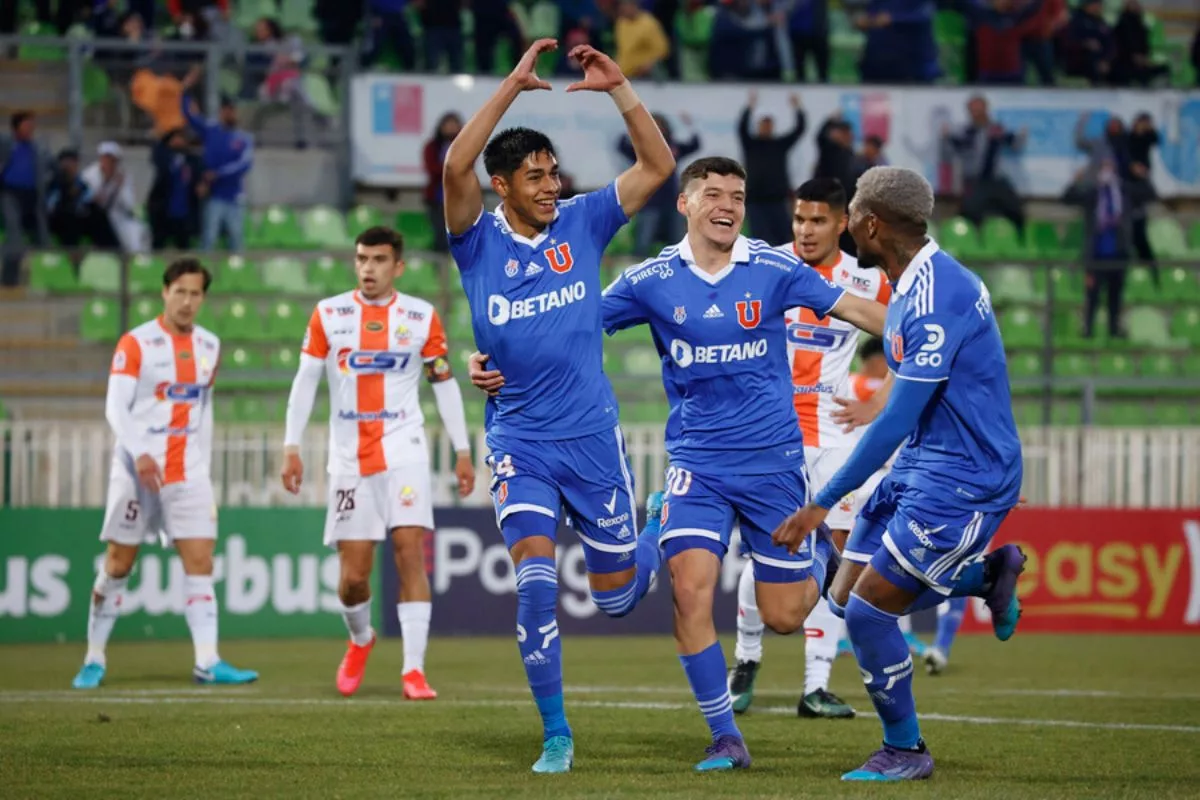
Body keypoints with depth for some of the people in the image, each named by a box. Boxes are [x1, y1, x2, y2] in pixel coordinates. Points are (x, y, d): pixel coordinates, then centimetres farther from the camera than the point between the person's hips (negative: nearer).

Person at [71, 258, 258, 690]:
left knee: (200, 562, -7)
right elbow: (115, 408, -15)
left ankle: (207, 662, -12)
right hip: (137, 470, -4)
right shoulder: (135, 344, -7)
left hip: (188, 472, 4)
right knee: (118, 565, 2)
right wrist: (140, 454, -28)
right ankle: (94, 660, 13)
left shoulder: (209, 346, 9)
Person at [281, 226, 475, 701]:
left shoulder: (421, 318, 2)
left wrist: (462, 453, 6)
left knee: (410, 552, -15)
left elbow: (445, 385, 8)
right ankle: (360, 640, 33)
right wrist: (292, 447, -1)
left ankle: (414, 670, -14)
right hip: (349, 459, 1)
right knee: (353, 576, 1)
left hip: (403, 452, -1)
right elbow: (305, 381, 5)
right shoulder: (328, 315, 3)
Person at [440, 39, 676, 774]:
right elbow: (456, 167, -24)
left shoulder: (582, 222, 0)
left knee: (617, 596, 9)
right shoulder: (479, 240, -5)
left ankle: (659, 540, 46)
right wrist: (512, 87, -24)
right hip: (519, 442, -1)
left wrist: (619, 90, -14)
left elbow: (658, 166, -4)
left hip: (591, 434, 1)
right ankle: (556, 736, -5)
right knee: (536, 581, -17)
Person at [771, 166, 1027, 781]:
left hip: (961, 478, -10)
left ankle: (905, 752, 10)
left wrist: (823, 504, -23)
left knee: (868, 611, -8)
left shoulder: (938, 299, -26)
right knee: (846, 599, 8)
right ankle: (989, 574, 22)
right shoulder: (913, 285, 6)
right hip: (920, 463, 10)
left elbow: (897, 421, -26)